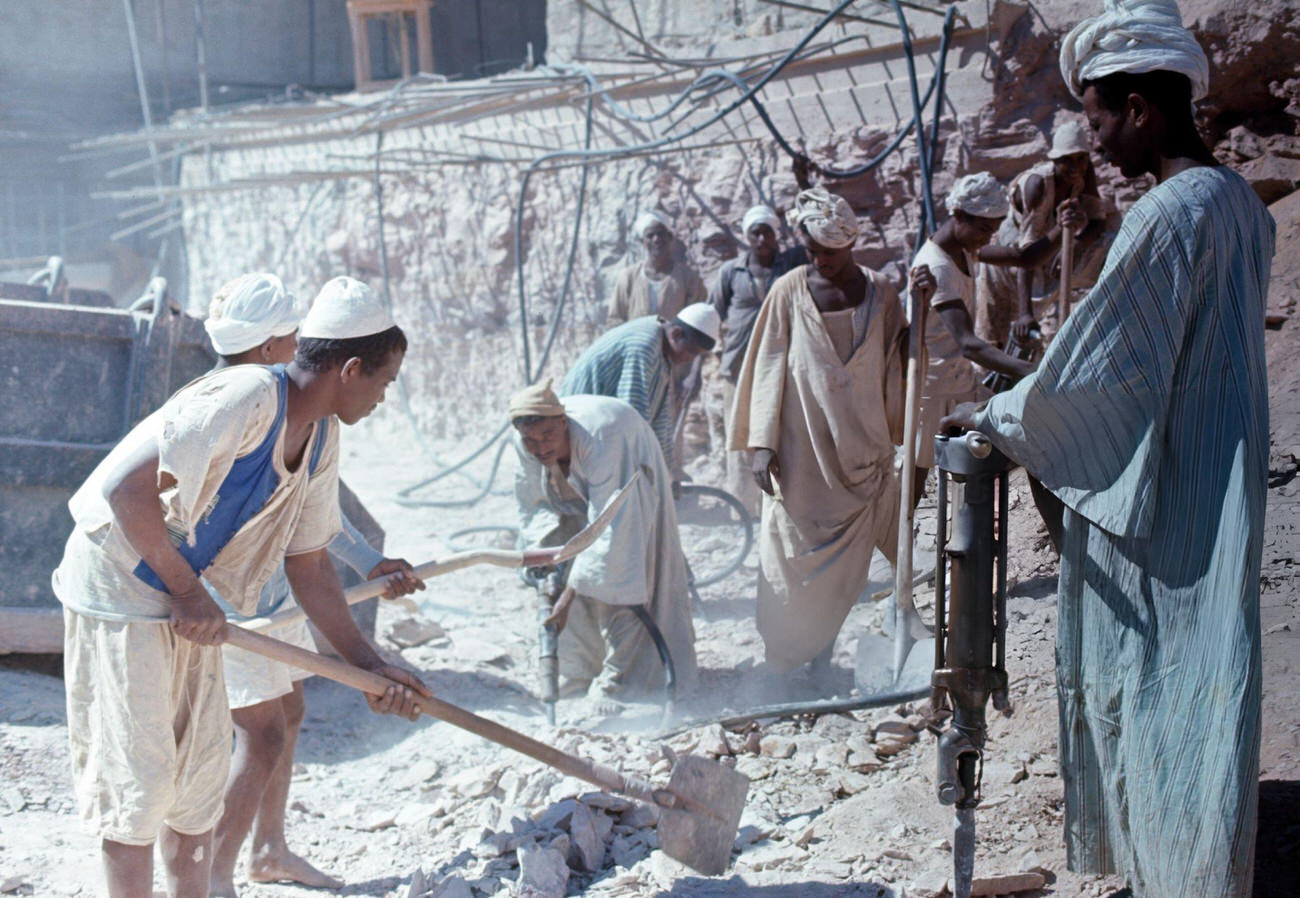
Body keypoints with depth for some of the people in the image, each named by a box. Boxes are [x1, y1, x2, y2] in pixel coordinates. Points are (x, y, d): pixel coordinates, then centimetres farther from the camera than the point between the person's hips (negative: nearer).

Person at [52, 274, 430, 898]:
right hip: (118, 585, -9)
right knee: (139, 776, -2)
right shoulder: (245, 397, -26)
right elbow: (128, 488, -29)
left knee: (203, 764, 13)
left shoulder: (322, 437, 2)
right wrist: (188, 593, -20)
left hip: (186, 599, 9)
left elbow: (309, 564, 8)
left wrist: (367, 663, 3)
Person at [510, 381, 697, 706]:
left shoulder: (598, 438, -44)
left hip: (628, 481, -5)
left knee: (620, 575, -15)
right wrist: (545, 545, -25)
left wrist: (571, 591, -48)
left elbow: (606, 524, -45)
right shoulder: (524, 444, -26)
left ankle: (619, 681, -11)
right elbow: (532, 504, -8)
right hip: (575, 491, 5)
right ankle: (580, 672, 11)